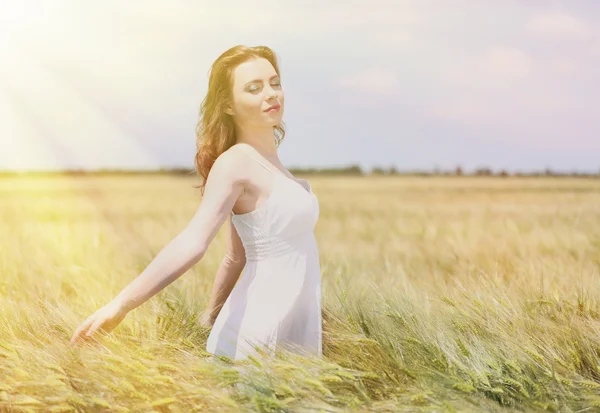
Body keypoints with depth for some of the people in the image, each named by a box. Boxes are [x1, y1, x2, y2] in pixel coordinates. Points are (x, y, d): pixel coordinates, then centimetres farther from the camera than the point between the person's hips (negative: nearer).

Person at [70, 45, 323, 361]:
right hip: (263, 335, -8)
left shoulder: (266, 164, 11)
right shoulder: (235, 163, -15)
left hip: (293, 329, 8)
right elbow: (193, 241, -28)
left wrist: (211, 318, 18)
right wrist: (121, 305, -39)